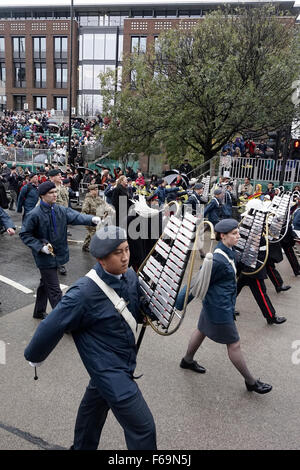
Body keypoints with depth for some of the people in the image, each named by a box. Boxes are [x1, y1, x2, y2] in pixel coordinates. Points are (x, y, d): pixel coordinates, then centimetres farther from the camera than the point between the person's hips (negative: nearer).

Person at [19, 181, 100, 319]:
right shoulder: (35, 214, -16)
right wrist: (40, 247, -19)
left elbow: (76, 216, -16)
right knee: (55, 291, -2)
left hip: (58, 254, 6)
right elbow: (24, 234, -9)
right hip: (45, 257, -6)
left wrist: (92, 219, -34)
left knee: (45, 284, 24)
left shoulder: (61, 210, -2)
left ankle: (39, 311, 43)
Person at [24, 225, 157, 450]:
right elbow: (51, 327, -17)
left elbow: (138, 311, 9)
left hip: (124, 362, 7)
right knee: (143, 427, -1)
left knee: (94, 405, 30)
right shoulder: (84, 293, -31)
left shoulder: (130, 275, -9)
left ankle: (82, 446, 57)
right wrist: (33, 357, -3)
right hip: (109, 370, -7)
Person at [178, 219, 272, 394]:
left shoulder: (229, 252, 0)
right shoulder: (218, 260, -30)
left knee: (202, 330, 26)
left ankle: (188, 360, 48)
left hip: (224, 302, 10)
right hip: (219, 308, -10)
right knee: (234, 344, 7)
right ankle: (251, 382, 26)